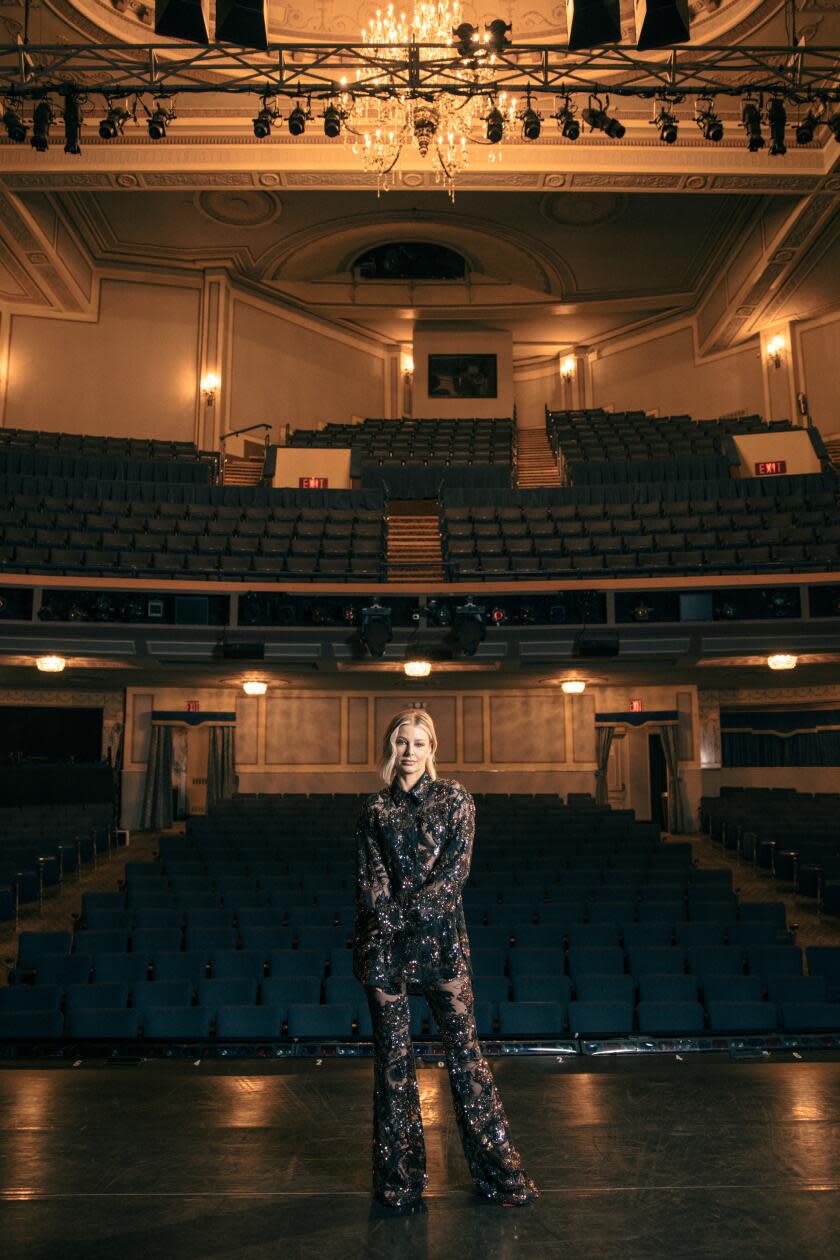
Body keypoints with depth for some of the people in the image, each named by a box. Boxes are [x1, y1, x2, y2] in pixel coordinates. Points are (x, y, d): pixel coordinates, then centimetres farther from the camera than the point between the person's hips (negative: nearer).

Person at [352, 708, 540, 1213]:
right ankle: (399, 1176, 20)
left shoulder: (454, 798, 4)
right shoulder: (377, 808, 9)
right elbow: (369, 878, 3)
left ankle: (499, 1170, 14)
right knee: (392, 1053, 7)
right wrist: (388, 916, -13)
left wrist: (411, 910, -12)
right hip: (385, 939, 2)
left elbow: (457, 867, -5)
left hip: (440, 933, -2)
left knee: (464, 1047, 1)